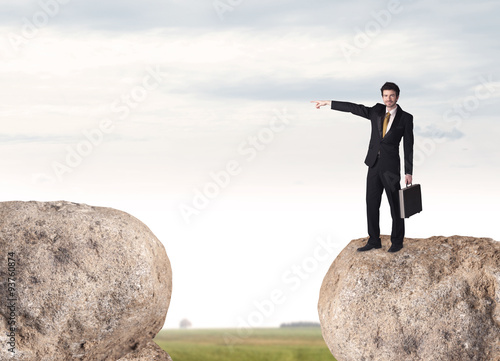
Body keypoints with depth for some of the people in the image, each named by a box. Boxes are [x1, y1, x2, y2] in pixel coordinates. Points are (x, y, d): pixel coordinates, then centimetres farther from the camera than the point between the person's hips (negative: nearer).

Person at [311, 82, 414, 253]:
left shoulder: (405, 118, -4)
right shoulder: (377, 111, 7)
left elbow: (408, 146, -5)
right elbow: (354, 108, 7)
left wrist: (408, 172, -7)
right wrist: (329, 103, 5)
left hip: (391, 167, -4)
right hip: (374, 165, 4)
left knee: (395, 205, 3)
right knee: (372, 204, 6)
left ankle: (397, 241, 15)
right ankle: (374, 241, 14)